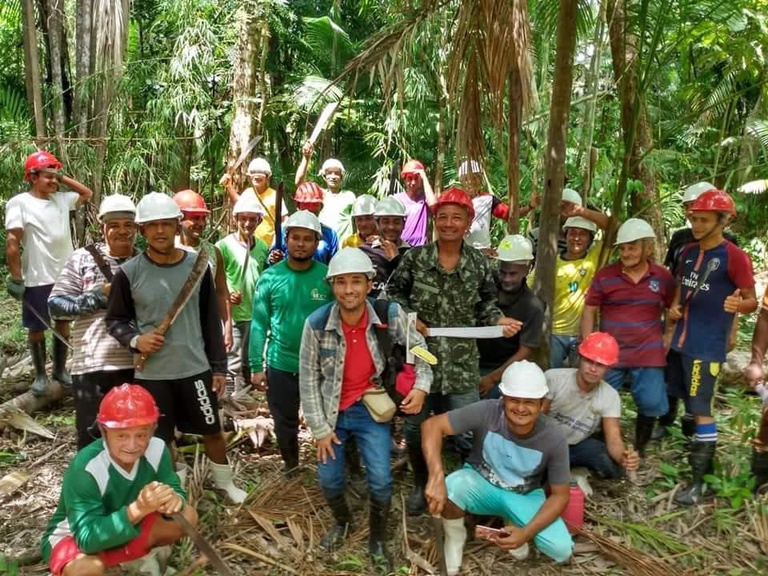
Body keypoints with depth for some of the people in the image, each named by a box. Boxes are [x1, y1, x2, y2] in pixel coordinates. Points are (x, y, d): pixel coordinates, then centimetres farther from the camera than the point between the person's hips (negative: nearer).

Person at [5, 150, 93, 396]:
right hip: (37, 279, -5)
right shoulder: (20, 203, -10)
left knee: (63, 323, 15)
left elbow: (87, 193, 23)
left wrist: (63, 178, 8)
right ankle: (40, 375, 22)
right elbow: (12, 242, -13)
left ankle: (60, 369, 30)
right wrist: (15, 278, -15)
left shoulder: (61, 198, 6)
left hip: (65, 275, 5)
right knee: (37, 328, 8)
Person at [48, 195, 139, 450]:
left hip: (139, 365, 2)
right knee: (92, 438, 7)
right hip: (92, 366, -2)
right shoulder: (82, 259, 0)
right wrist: (99, 296, -15)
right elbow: (55, 305, -3)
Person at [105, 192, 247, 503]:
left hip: (196, 368, 1)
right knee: (159, 440, 13)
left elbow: (211, 320, 2)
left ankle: (225, 483, 39)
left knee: (212, 429, 16)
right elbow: (114, 320, 3)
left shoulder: (197, 266, -3)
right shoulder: (128, 273, -8)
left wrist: (219, 366, 3)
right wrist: (135, 339, -18)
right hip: (151, 373, -1)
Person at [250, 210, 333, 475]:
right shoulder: (269, 278, -6)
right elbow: (259, 324, -4)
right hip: (280, 364, 1)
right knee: (285, 421, 19)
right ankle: (290, 463, 44)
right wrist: (256, 367, -5)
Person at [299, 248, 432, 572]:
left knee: (380, 481, -4)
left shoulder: (391, 315, -18)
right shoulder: (316, 324, -19)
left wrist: (421, 386, -13)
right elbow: (308, 379, -9)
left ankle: (378, 539, 26)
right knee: (328, 478, 10)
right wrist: (319, 428, -7)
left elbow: (417, 349, 1)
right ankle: (342, 521, 44)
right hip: (332, 411, 1)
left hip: (371, 409, 0)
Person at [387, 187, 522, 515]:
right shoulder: (415, 258, -4)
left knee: (468, 430, 4)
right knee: (416, 426, 13)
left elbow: (485, 304, 8)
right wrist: (408, 317, -13)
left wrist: (499, 320, -11)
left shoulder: (479, 264, 0)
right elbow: (393, 293, 3)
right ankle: (420, 485, 38)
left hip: (462, 365, 0)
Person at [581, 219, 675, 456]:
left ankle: (639, 448, 26)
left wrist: (666, 339, 2)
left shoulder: (663, 277, 0)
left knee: (651, 403, 1)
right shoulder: (605, 275, -4)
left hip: (648, 353, 1)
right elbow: (589, 311, 0)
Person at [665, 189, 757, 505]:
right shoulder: (688, 252, 9)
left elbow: (753, 301, -10)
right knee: (671, 399, 16)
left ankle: (699, 481, 4)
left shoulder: (735, 257, -11)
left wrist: (738, 304, -32)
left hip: (707, 347, -7)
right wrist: (673, 309, 3)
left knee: (701, 411, -5)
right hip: (680, 341, 7)